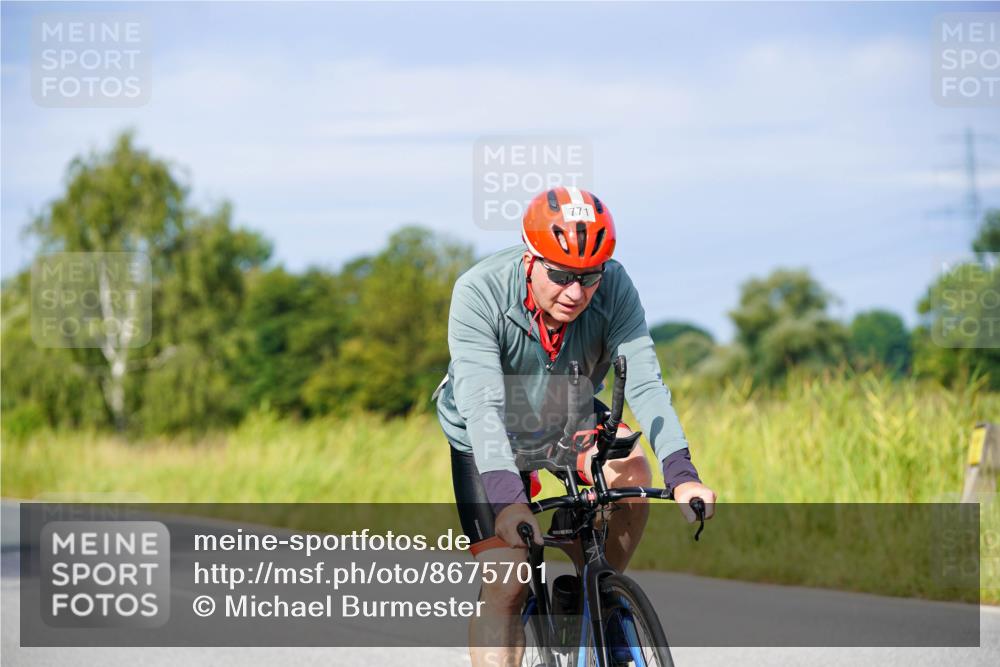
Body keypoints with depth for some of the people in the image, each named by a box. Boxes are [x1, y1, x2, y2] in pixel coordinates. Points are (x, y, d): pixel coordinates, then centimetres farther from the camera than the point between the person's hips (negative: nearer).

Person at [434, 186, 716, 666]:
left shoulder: (614, 288, -24)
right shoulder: (479, 293, -32)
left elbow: (645, 383, -30)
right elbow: (481, 403, -41)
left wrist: (681, 475, -45)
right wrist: (506, 500, -54)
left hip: (569, 420, 3)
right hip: (489, 442, -3)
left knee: (631, 470, -27)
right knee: (504, 587, -15)